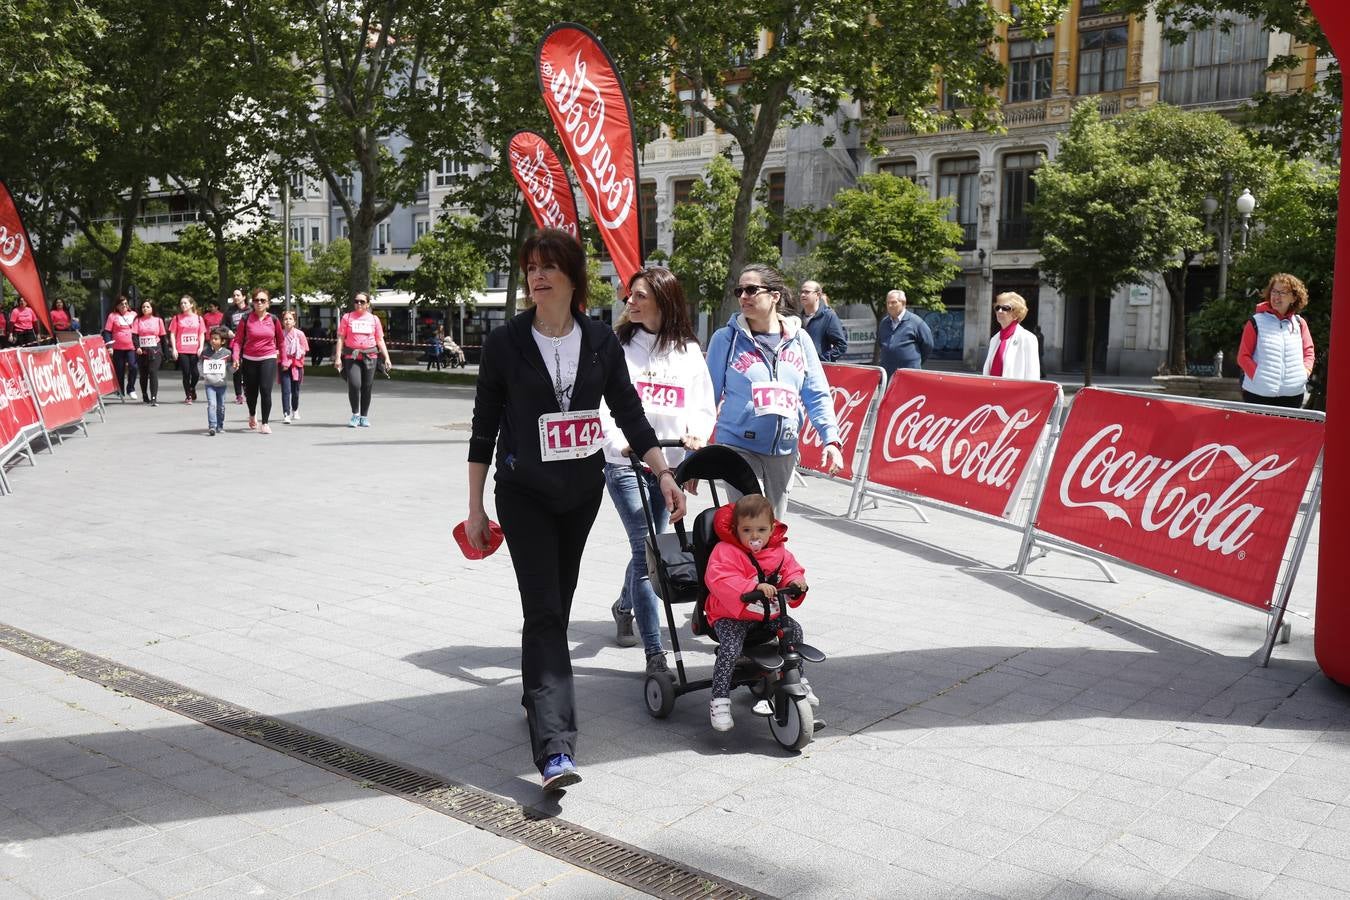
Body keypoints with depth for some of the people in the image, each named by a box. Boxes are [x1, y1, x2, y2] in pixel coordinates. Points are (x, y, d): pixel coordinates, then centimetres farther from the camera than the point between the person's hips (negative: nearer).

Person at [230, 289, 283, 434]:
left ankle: (265, 424, -2)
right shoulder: (246, 319, -2)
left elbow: (280, 340, 9)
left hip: (268, 359, -1)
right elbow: (238, 339, -2)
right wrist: (236, 357, -14)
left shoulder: (273, 319, 1)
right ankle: (252, 415, 43)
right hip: (249, 360, 1)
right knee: (251, 391, 11)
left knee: (266, 390, -13)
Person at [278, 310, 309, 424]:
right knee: (286, 390, -11)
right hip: (284, 366, -1)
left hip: (296, 365, 1)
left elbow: (304, 350, 0)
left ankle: (295, 411, 34)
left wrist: (291, 360, -9)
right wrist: (283, 362, -9)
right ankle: (286, 415, -14)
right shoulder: (280, 334, -2)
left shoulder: (299, 334, -1)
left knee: (295, 390, 12)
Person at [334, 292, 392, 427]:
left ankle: (364, 417, 15)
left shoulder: (374, 319, 12)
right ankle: (355, 415, -1)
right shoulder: (347, 317, 8)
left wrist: (386, 358, 2)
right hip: (351, 357, -1)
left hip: (369, 357, 1)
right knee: (354, 384, -17)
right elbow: (341, 338, 6)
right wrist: (338, 357, -4)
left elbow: (380, 340, 12)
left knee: (367, 387, 2)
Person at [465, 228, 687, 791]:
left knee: (557, 602, 15)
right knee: (544, 611, -12)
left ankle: (538, 697, 38)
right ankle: (554, 749, -17)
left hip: (582, 491, 3)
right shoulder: (506, 343, -7)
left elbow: (628, 412, 5)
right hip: (524, 494, -3)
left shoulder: (600, 340, -1)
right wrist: (475, 507, -3)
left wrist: (663, 473, -3)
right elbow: (484, 428, -3)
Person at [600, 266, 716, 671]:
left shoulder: (689, 351, 7)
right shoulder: (618, 345, 1)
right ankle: (655, 654, -9)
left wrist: (697, 432, -13)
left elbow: (704, 404, 8)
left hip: (671, 463, 3)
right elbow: (600, 402, -6)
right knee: (646, 549, -12)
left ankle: (624, 606, 47)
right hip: (625, 463, -3)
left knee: (649, 546, 16)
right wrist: (619, 441, -23)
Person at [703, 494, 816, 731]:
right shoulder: (725, 552, -18)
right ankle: (720, 701, -17)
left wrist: (796, 581, -12)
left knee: (794, 630, -2)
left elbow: (791, 569, 14)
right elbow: (720, 581, -31)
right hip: (731, 615, -6)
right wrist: (754, 587, -41)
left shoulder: (779, 552, 4)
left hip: (769, 614, 6)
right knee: (730, 648, -27)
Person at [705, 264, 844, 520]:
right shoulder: (726, 338, -4)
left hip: (784, 451, 4)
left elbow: (818, 395, 6)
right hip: (738, 446, -4)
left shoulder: (799, 339, 4)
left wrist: (831, 439, -7)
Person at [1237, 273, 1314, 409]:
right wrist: (1257, 376, -13)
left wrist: (1305, 372, -2)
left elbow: (1309, 352, 16)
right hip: (1258, 394, -3)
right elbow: (1243, 356, -1)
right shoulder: (1256, 321, 1)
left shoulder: (1299, 323, 11)